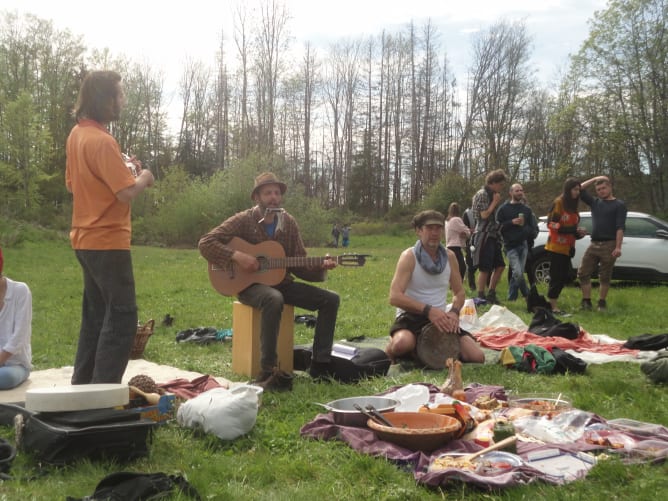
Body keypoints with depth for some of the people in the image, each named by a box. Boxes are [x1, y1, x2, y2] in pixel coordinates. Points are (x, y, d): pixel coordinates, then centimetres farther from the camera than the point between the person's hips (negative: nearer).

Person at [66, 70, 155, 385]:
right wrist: (144, 176, -4)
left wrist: (121, 169, 14)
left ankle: (83, 387, 24)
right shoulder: (101, 140, -19)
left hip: (86, 240, 10)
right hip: (107, 241, -10)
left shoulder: (77, 134, 10)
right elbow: (127, 192, -24)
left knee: (96, 315, 17)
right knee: (122, 317, -5)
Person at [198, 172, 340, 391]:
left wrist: (320, 267, -13)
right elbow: (205, 243, -14)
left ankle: (320, 364, -5)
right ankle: (268, 372, -36)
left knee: (330, 299, -8)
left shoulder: (289, 223, 5)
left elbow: (300, 265, 6)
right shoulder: (244, 220, -9)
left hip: (281, 282, 6)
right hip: (249, 284, -6)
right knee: (274, 299, -40)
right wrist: (236, 256, -25)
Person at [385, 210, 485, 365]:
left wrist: (454, 311, -8)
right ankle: (388, 353, -2)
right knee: (402, 344, -40)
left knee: (477, 357, -11)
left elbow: (459, 292, 15)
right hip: (411, 316, -5)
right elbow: (395, 297, -21)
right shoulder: (409, 256, -12)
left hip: (440, 318, 5)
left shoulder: (449, 257, 5)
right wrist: (428, 310, -29)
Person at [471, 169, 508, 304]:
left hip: (493, 235, 9)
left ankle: (491, 294, 18)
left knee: (500, 266, 9)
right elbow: (484, 215, -17)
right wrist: (495, 202, -9)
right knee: (485, 268, -6)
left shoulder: (493, 195, 17)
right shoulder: (482, 194, -10)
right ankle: (481, 297, 2)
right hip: (484, 235, -9)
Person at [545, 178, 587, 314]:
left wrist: (578, 233, 2)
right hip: (556, 247, -8)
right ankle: (553, 305, -3)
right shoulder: (558, 203, -8)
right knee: (556, 276, -7)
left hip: (567, 248, 8)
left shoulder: (573, 206, 17)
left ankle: (550, 302, 18)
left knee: (564, 277, 9)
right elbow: (552, 224, -15)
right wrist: (573, 229, -20)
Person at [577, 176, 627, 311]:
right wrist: (594, 179, 8)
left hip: (609, 245, -5)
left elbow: (620, 228, -9)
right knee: (583, 273, -2)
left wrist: (618, 247, -17)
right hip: (593, 244, 5)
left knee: (605, 276, 3)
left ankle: (602, 303, 13)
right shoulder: (595, 202, 14)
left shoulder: (619, 205, -1)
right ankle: (586, 301, 5)